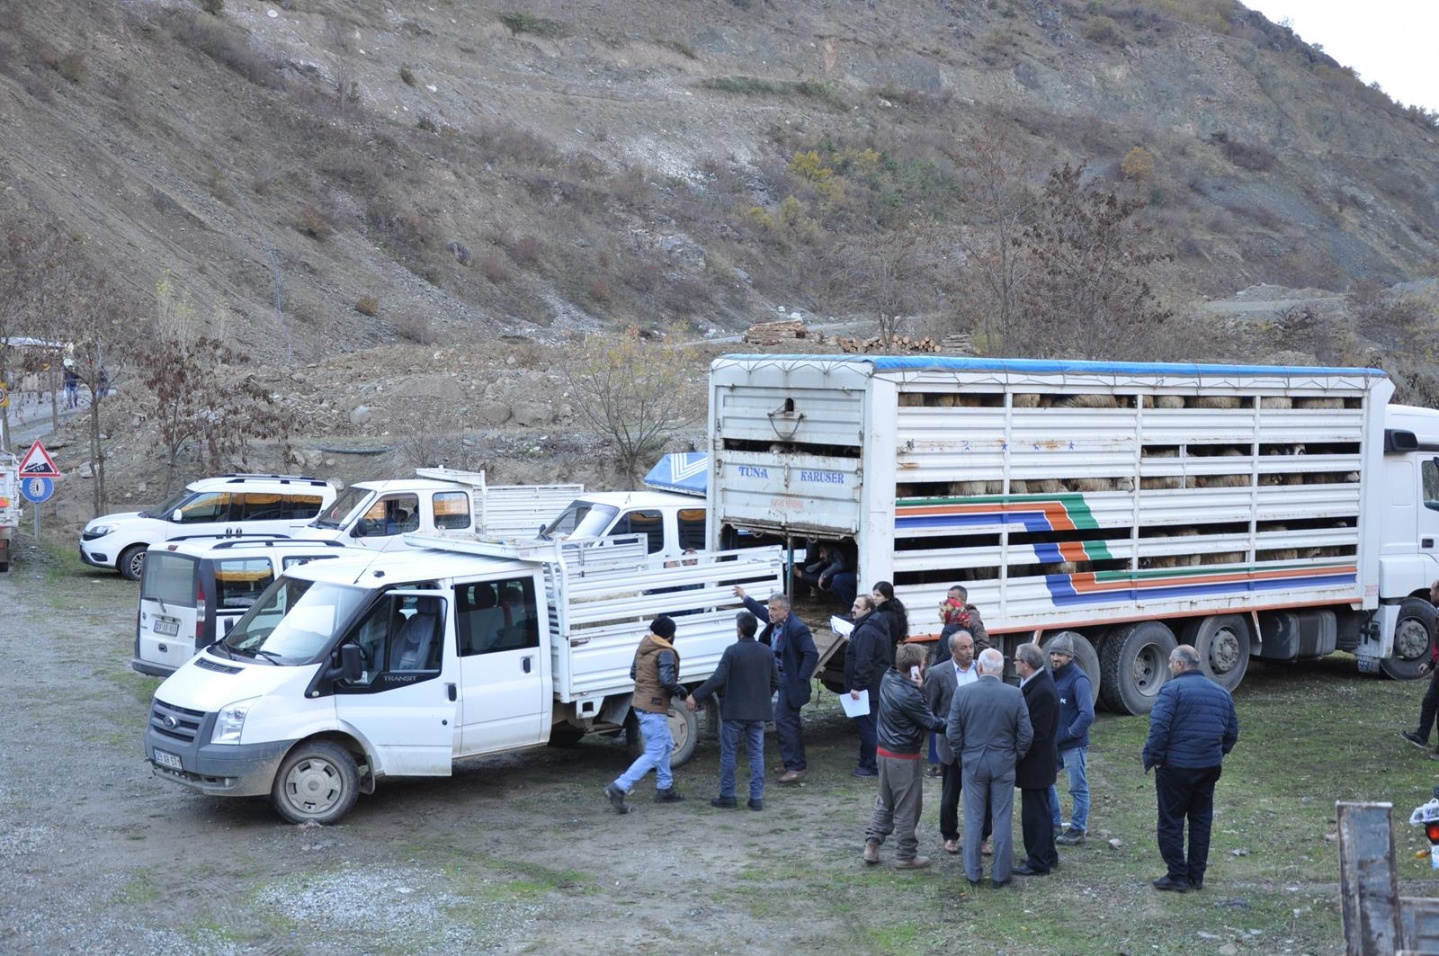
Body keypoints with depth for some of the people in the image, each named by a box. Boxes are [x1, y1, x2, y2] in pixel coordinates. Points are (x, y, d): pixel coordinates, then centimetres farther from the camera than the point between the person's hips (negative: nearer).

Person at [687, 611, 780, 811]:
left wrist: (695, 696, -13)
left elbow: (717, 679, -18)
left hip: (734, 711, -4)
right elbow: (775, 682, 7)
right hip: (758, 712, 4)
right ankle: (757, 798, 7)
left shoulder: (732, 651, -13)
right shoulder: (766, 652, 3)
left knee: (728, 753, 7)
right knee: (756, 754, 9)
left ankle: (727, 796, 10)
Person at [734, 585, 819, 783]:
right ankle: (798, 763, 27)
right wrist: (745, 597, 37)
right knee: (791, 722, 16)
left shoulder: (797, 629, -20)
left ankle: (794, 765, -10)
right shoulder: (775, 622, 6)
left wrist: (801, 679, -22)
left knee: (783, 722, -13)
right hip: (779, 681, 10)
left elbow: (812, 654, -23)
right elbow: (761, 611, 28)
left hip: (790, 684, -10)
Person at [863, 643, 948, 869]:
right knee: (908, 807, 6)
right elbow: (931, 723, -17)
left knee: (885, 801, 21)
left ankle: (872, 844, 20)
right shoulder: (908, 695, -27)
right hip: (904, 757, -8)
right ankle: (906, 856, 16)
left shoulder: (889, 679, -3)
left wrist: (917, 684, -8)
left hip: (885, 751, 8)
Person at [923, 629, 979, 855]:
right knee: (950, 795, 11)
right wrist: (940, 729, -10)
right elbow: (928, 709, -2)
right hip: (952, 745, -2)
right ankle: (949, 836, 29)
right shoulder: (938, 674, -7)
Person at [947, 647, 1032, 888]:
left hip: (972, 763, 0)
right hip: (1004, 764, 0)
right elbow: (1026, 733, -6)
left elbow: (953, 732, -6)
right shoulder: (1015, 695, -10)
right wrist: (1017, 755, 11)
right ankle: (1001, 874, 13)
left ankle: (973, 873, 16)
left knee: (973, 820, 10)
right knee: (1002, 820, 8)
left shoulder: (963, 693, -9)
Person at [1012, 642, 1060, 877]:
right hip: (1035, 761, 10)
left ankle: (1038, 862, 8)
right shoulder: (1032, 683, 6)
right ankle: (1047, 855, 31)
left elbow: (1037, 733, -24)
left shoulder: (1043, 691, -24)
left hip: (1035, 762, -10)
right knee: (1040, 810, 20)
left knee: (1034, 812, -1)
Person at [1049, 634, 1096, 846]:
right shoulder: (1050, 675, 7)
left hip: (1073, 745, -8)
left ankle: (1077, 830, 14)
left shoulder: (1078, 679, -15)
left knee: (1078, 788, 4)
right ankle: (1053, 825, 25)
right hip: (1052, 743, 8)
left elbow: (1087, 715, -22)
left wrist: (1067, 734, -18)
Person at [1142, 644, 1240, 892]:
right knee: (1201, 820, 14)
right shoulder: (1221, 693, 10)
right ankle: (1196, 876, 19)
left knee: (1171, 821, 3)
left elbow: (1159, 728, -20)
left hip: (1175, 767, -6)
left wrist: (1152, 758, -11)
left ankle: (1177, 876, 4)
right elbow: (1232, 731, 14)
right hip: (1209, 768, 6)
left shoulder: (1172, 688, -12)